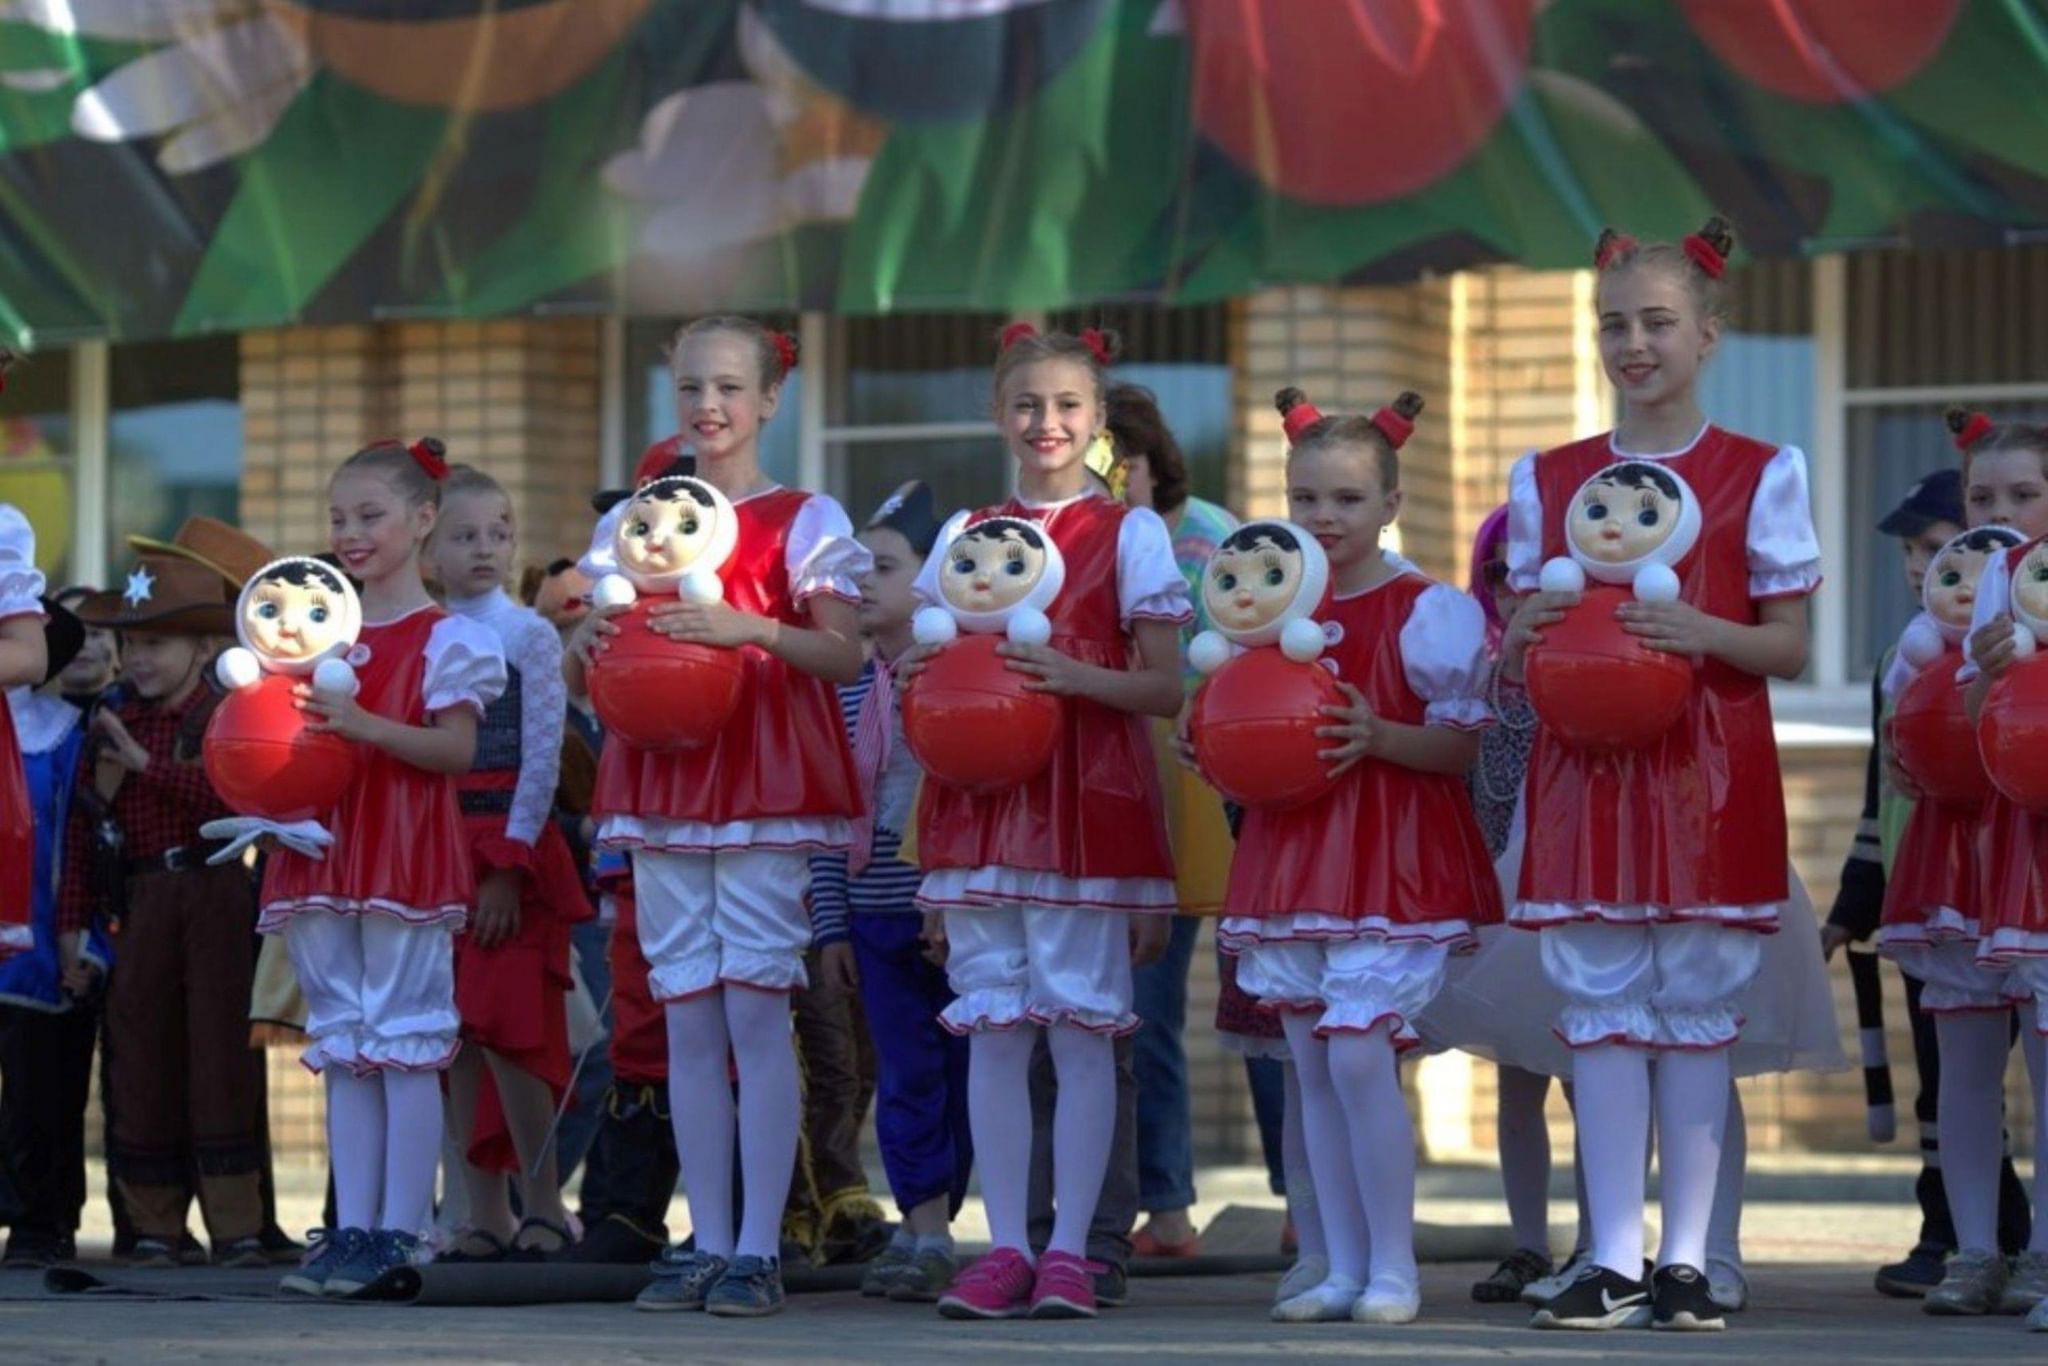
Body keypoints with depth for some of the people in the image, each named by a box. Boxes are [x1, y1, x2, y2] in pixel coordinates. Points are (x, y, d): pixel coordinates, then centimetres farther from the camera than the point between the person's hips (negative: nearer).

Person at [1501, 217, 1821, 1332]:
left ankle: (1686, 1259, 5)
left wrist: (1702, 634, -18)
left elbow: (1790, 647, 0)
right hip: (1585, 776, 2)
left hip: (1709, 776, -2)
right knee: (1602, 1009, 0)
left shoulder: (1761, 475, 2)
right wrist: (1525, 634, -11)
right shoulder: (1545, 479, 10)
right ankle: (1614, 1260, 3)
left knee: (1696, 1010, 0)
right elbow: (1518, 659, 12)